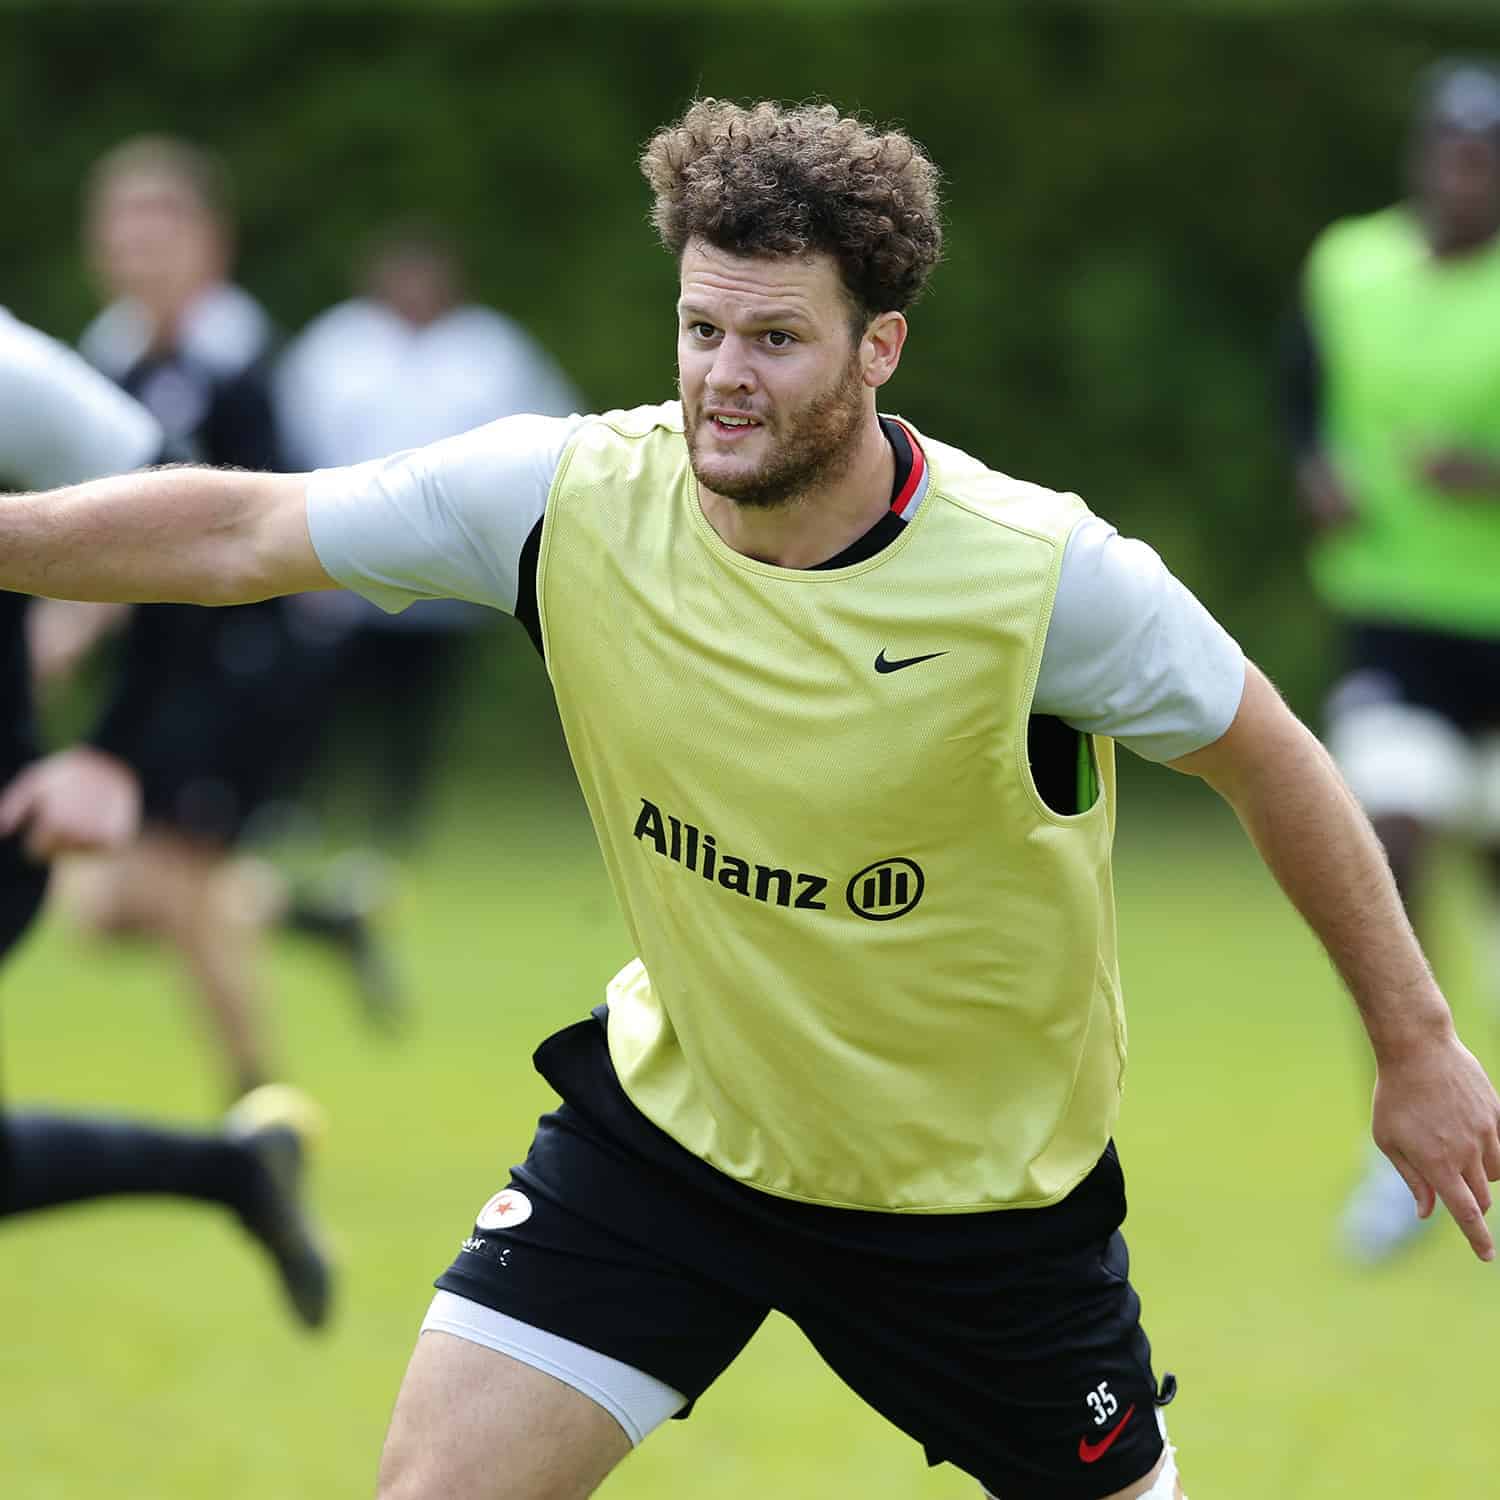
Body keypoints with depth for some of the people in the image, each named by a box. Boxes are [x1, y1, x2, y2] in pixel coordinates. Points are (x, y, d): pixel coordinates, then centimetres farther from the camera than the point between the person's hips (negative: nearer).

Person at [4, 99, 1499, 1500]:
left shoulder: (1044, 576, -25)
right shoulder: (573, 499, -19)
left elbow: (1268, 759, -9)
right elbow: (243, 531, -7)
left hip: (982, 1184, -2)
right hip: (673, 1122, 2)